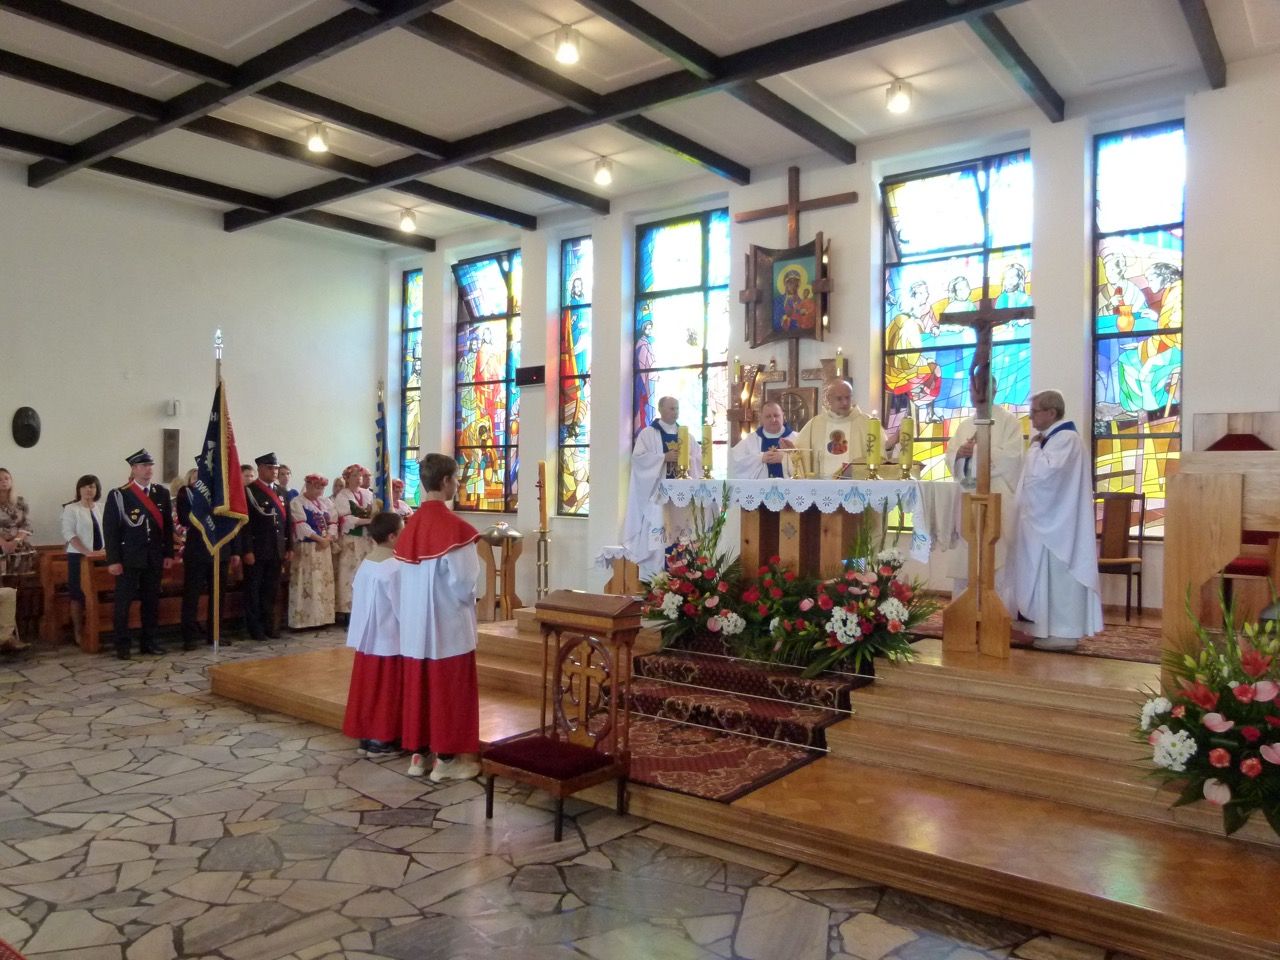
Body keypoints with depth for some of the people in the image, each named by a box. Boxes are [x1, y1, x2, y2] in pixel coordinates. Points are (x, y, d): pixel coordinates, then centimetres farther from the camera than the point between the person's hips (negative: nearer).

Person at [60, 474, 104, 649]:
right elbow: (69, 533, -11)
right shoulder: (71, 509, -4)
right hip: (79, 556, -4)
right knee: (78, 596, 0)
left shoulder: (100, 508, 11)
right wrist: (87, 552, -20)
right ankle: (78, 633, 8)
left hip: (100, 556, 4)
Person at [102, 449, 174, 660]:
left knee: (152, 601, 8)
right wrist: (113, 560, -10)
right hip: (129, 557, -4)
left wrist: (169, 554, 5)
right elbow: (110, 529, -6)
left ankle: (148, 642, 18)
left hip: (155, 558, 4)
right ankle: (121, 646, 8)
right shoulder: (119, 495, -4)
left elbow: (168, 525, 9)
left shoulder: (162, 493, 8)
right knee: (123, 602, 0)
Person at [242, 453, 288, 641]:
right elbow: (245, 523, -12)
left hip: (276, 552, 6)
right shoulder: (249, 491, -6)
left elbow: (286, 521, 13)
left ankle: (269, 626, 20)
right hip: (256, 552, -6)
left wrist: (288, 548, 9)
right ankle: (255, 629, 11)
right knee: (253, 591, 4)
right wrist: (247, 551, -16)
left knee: (271, 591, 11)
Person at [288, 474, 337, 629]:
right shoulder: (297, 502, -4)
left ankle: (321, 617, 12)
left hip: (324, 548, 6)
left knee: (323, 582, 6)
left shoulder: (325, 502, 15)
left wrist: (328, 538, -9)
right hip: (306, 549, -6)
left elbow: (333, 522, 10)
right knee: (306, 583, -7)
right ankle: (302, 619, -5)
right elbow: (301, 525, -14)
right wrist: (319, 539, -18)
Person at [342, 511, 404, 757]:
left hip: (367, 638, 8)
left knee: (368, 686, 15)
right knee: (386, 689, 4)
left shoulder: (365, 563, 4)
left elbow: (356, 595, 11)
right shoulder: (394, 568, -21)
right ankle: (381, 739, 12)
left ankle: (365, 735, 23)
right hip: (389, 640, -8)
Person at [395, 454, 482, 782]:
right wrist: (466, 600, 1)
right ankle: (446, 759, 11)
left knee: (418, 687, 14)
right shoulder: (455, 527, -18)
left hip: (415, 623, 7)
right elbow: (464, 582, -19)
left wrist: (410, 612, 16)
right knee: (448, 689, 3)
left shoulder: (410, 527, 4)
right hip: (448, 624, -7)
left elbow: (405, 579, 7)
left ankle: (418, 752, 23)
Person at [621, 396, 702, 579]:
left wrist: (687, 458, -11)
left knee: (680, 535, 3)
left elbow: (699, 457, 10)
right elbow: (638, 456, -9)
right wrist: (665, 457, -16)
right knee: (656, 537, -8)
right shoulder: (648, 433, 3)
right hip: (658, 492, -5)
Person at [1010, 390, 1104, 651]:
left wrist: (1035, 447, -12)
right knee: (1050, 577, 12)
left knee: (1057, 577, -6)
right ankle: (1057, 628, 17)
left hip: (1057, 523, -10)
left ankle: (1064, 632, 0)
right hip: (1049, 520, 10)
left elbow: (1043, 473, -25)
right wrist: (1037, 448, 8)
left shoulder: (1066, 438, -15)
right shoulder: (1056, 438, 16)